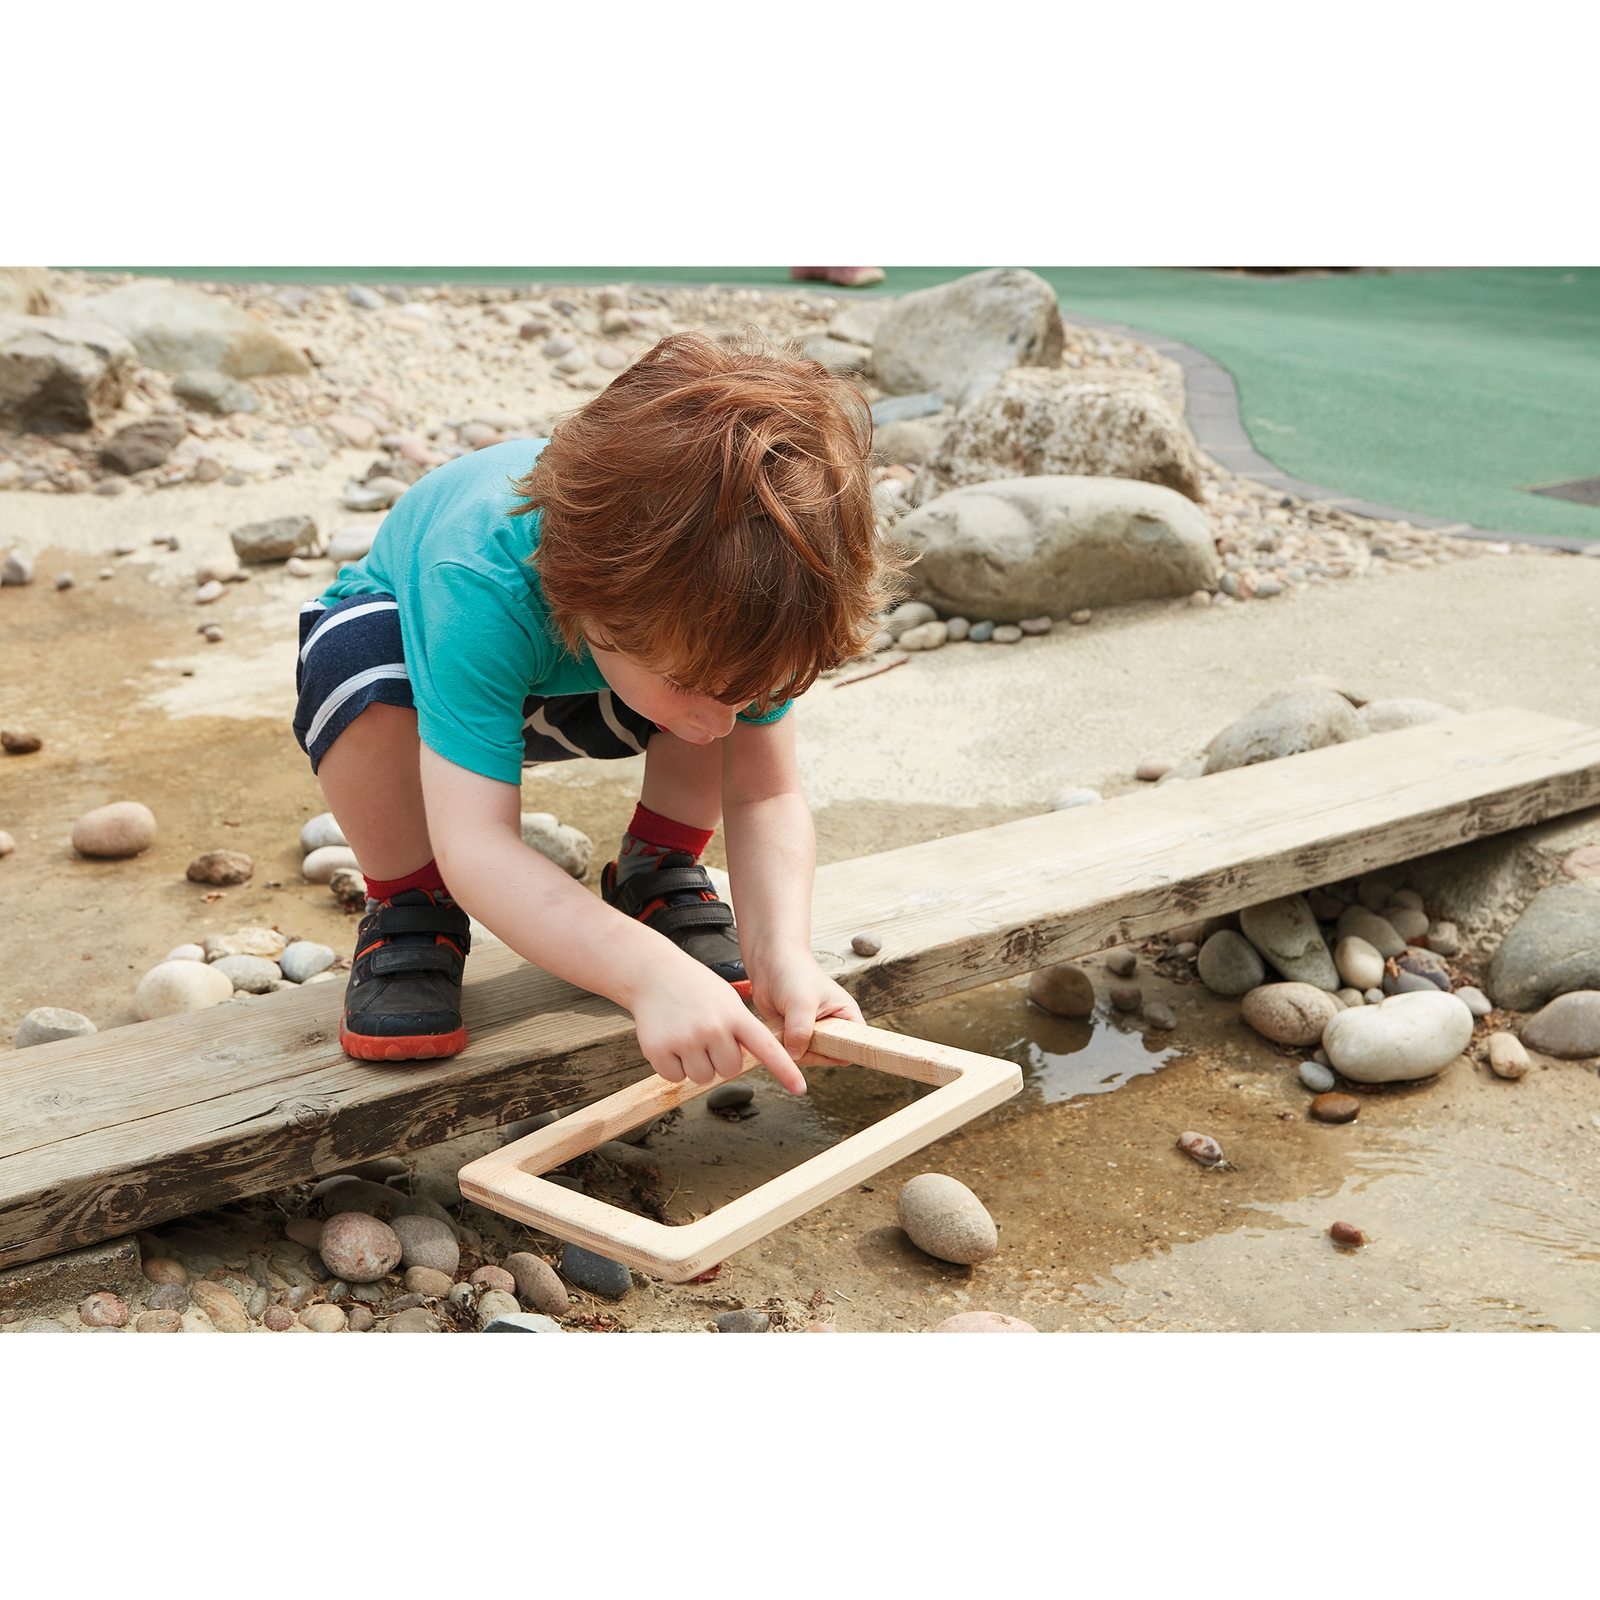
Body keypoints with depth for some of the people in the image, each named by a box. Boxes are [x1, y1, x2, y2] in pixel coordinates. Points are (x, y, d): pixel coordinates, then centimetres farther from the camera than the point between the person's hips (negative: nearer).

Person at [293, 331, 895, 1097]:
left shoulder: (741, 588, -32)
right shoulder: (483, 586, -46)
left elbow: (765, 797, -28)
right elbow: (474, 846, -51)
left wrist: (781, 951, -46)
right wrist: (649, 971, -63)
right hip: (412, 634, -3)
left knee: (727, 662, -26)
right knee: (362, 667, -39)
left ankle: (657, 873, 0)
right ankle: (406, 913, -12)